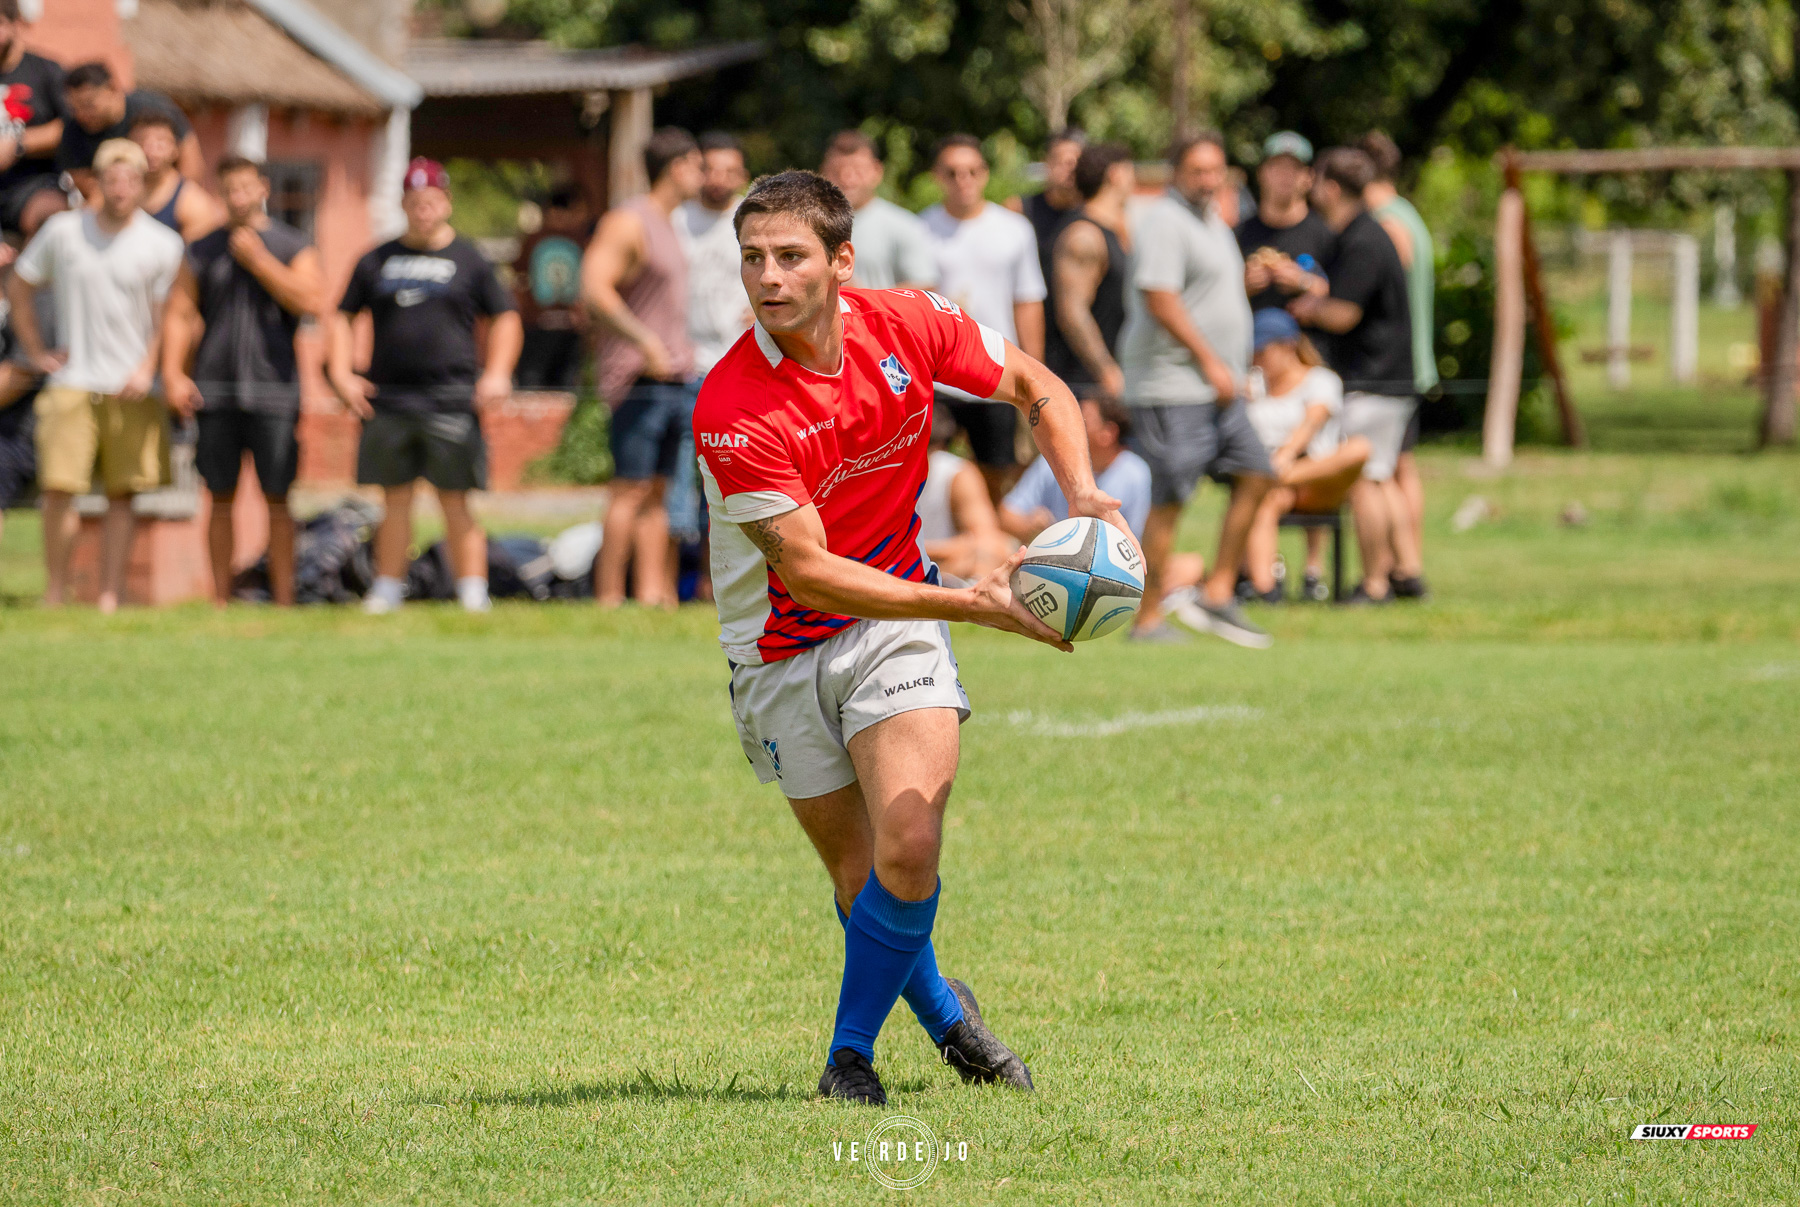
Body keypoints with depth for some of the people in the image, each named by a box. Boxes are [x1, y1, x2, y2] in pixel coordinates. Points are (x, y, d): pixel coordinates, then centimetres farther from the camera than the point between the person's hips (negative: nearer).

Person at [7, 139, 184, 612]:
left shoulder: (162, 244, 0)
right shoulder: (63, 231, 3)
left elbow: (166, 318, 4)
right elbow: (18, 288, 15)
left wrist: (147, 369, -9)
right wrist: (36, 352, 10)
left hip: (130, 390, 0)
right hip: (73, 381, 0)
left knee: (121, 493, 0)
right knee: (58, 486, -9)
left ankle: (110, 596, 3)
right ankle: (55, 593, 2)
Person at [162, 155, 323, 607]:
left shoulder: (294, 247, 5)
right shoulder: (203, 251, 11)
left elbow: (311, 302, -10)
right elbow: (180, 312, 10)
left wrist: (258, 260, -11)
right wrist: (172, 372, -4)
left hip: (273, 388, -2)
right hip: (215, 389, 2)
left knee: (277, 498, -2)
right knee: (221, 497, 4)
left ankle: (283, 600, 2)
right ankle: (220, 600, 9)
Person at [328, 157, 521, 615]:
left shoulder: (469, 260, 6)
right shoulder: (377, 261, 12)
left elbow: (505, 318, 10)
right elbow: (343, 317, 17)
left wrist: (496, 374, -3)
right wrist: (341, 373, 4)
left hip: (451, 400, -3)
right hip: (388, 400, 3)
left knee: (456, 503, -4)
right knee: (395, 500, 7)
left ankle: (473, 594, -2)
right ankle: (386, 591, 14)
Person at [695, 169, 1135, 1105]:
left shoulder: (907, 326, -12)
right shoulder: (730, 412, -25)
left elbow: (1036, 387, 6)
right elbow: (808, 571, -24)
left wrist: (1082, 493, -11)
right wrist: (969, 603, -29)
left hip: (896, 622, 2)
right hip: (782, 650, -2)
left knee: (909, 849, -18)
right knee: (861, 877, 3)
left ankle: (851, 1052, 1)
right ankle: (941, 1011, 34)